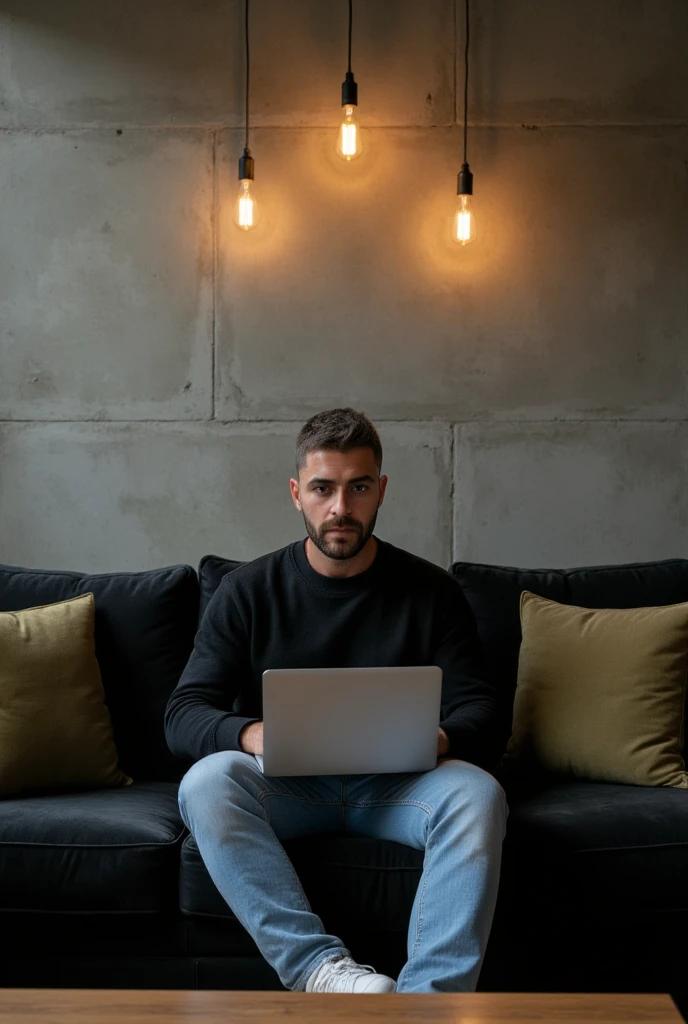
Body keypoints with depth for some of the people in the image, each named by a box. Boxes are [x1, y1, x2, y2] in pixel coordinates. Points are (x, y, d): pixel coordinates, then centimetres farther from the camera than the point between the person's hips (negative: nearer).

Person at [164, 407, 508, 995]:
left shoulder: (432, 592, 5)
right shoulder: (249, 591, 4)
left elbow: (480, 712, 2)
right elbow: (183, 714, -1)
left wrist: (442, 738, -24)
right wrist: (250, 734, -25)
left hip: (395, 787, 0)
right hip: (286, 785, 0)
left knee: (477, 792, -32)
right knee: (207, 781, -32)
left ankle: (431, 997, -40)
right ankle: (320, 967, -38)